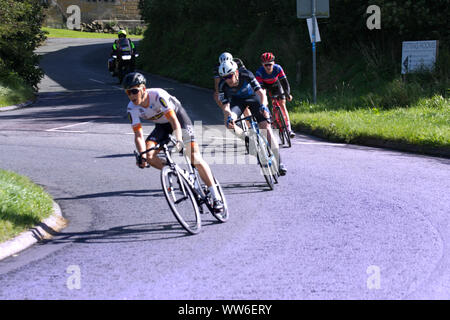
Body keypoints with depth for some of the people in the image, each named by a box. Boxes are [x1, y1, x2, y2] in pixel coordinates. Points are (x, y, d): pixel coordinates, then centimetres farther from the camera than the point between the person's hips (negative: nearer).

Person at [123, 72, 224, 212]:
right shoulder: (132, 109, -21)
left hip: (178, 116, -5)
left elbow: (174, 120, -39)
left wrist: (179, 141, -54)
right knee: (149, 155, -20)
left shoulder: (158, 95, -34)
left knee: (194, 156, -17)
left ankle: (216, 197, -15)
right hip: (162, 125, 5)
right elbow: (139, 135, -23)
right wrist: (142, 156, -40)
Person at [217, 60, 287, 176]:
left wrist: (263, 106, -55)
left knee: (266, 127, -15)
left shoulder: (246, 75, -33)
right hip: (237, 100, 2)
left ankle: (279, 162, -8)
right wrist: (229, 117, -51)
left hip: (252, 97, -1)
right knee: (229, 123, -29)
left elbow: (261, 93, -35)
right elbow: (225, 106, -29)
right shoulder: (223, 85, -27)